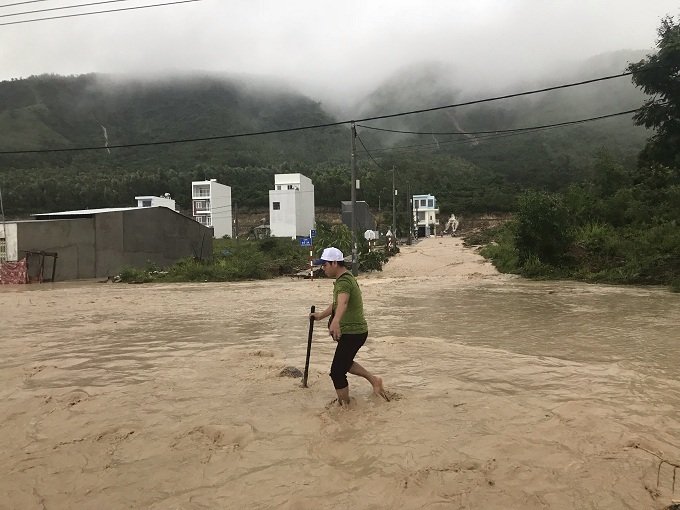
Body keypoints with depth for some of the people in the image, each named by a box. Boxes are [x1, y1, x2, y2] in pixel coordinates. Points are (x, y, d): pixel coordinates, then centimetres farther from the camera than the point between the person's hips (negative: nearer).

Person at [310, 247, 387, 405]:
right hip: (355, 330, 10)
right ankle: (374, 380, 30)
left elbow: (342, 303, -45)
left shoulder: (344, 281, -22)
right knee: (344, 363, 27)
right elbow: (336, 304, 27)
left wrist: (336, 321, -62)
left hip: (352, 333, -10)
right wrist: (321, 315, 36)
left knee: (337, 372, -1)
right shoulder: (345, 278, 11)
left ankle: (344, 405, 12)